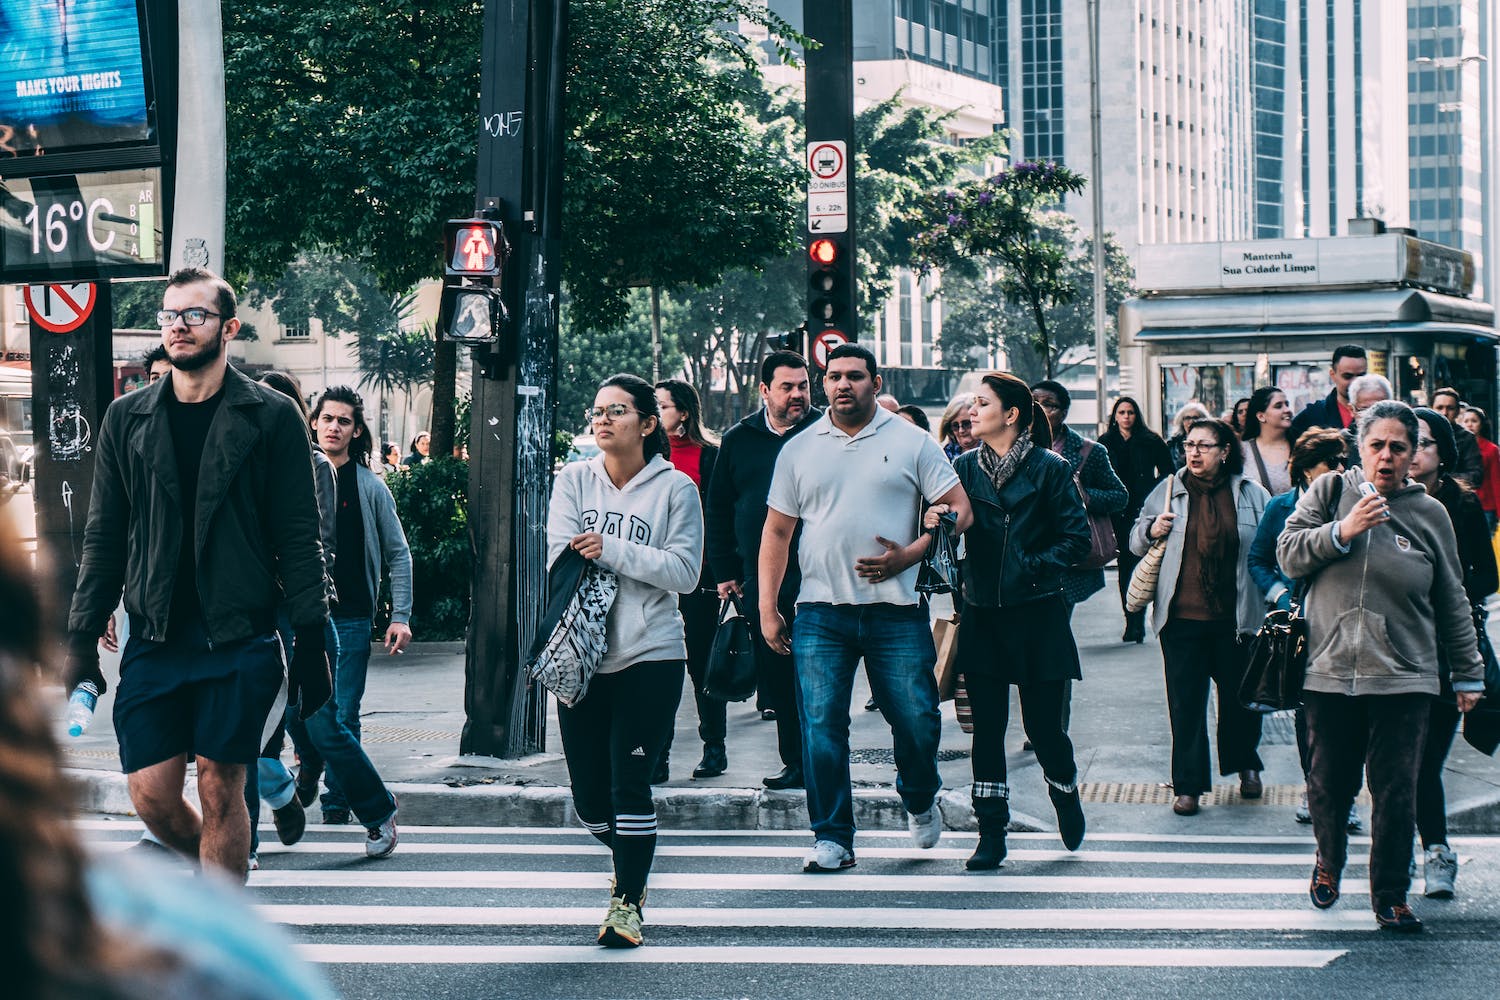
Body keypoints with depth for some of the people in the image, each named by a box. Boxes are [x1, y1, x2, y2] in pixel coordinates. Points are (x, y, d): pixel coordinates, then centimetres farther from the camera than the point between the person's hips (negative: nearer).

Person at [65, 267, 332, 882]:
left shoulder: (270, 417, 1)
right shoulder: (127, 419, 10)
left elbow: (299, 539, 0)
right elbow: (104, 538, 12)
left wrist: (311, 641, -6)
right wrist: (82, 639, 6)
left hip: (239, 640, -3)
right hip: (154, 641, 3)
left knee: (220, 788, -3)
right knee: (152, 796, 0)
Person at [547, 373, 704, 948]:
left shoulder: (674, 487, -1)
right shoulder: (574, 481, 7)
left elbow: (685, 571, -9)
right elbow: (561, 557, -4)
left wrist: (610, 550, -15)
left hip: (650, 656, -3)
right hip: (582, 657, 3)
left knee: (630, 783, -8)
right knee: (589, 799, 8)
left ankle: (627, 901, 6)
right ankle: (631, 858, 38)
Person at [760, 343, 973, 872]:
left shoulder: (911, 443, 4)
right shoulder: (799, 450, 10)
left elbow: (958, 509, 2)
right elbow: (776, 532, 14)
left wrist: (908, 556, -10)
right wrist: (767, 608, 7)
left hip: (896, 611, -1)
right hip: (821, 612, 1)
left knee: (916, 720, 0)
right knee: (821, 725, -5)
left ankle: (920, 799, 30)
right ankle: (832, 836, 3)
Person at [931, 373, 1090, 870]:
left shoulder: (1050, 469, -3)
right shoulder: (965, 467, 6)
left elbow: (1076, 538, -3)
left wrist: (1034, 567, -14)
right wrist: (934, 521, -21)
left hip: (1037, 616, -3)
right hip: (983, 615, 3)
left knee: (1043, 723, 2)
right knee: (987, 726, 2)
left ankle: (1066, 795, 33)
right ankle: (991, 834, 9)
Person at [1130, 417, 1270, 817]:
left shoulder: (1253, 496, 3)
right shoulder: (1168, 491, 6)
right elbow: (1136, 541, 15)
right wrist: (1151, 531, -7)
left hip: (1235, 618, 0)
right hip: (1182, 617, 0)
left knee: (1240, 695, 12)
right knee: (1185, 702, 0)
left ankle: (1246, 766, 35)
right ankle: (1188, 785, 6)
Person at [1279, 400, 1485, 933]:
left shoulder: (1429, 514, 7)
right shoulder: (1330, 492, 5)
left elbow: (1452, 603, 13)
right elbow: (1288, 555, -2)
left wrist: (1468, 673, 15)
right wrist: (1341, 531, -16)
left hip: (1404, 678, 0)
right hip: (1330, 670, 0)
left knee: (1397, 792, -2)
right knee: (1330, 783, 7)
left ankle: (1390, 895, 10)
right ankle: (1329, 859, 36)